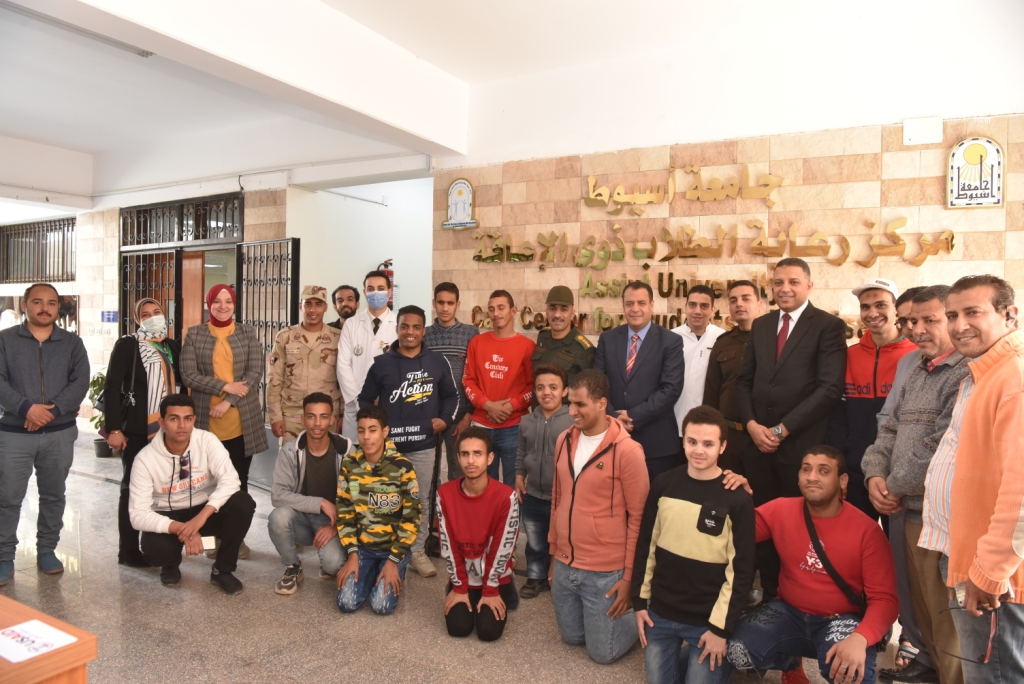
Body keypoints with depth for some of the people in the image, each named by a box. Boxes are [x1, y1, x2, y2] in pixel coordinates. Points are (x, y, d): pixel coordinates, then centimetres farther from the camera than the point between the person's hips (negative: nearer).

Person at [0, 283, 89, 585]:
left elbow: (80, 383, -4)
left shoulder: (72, 343, 6)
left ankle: (46, 550, 24)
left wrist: (51, 410, -17)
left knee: (53, 495, 11)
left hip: (60, 432, 2)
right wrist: (26, 408, -21)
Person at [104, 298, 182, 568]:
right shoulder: (127, 345, -3)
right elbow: (112, 387, -8)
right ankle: (128, 550, 12)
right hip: (137, 429, -5)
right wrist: (114, 428, -13)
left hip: (168, 428, 5)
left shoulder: (173, 347, 13)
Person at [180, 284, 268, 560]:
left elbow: (255, 372, -3)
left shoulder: (248, 333, 6)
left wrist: (228, 402, -12)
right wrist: (225, 386, -14)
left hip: (242, 421, 0)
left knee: (239, 480, 6)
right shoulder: (194, 334, 5)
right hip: (207, 422, 0)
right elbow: (188, 375, -3)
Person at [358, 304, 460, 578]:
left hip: (423, 445, 1)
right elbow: (365, 399, 9)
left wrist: (446, 419, -2)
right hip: (387, 444, -1)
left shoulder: (438, 362, 4)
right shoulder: (381, 363, 3)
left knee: (421, 500, 8)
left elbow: (451, 395, 13)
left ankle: (417, 551, 21)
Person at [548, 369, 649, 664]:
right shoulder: (564, 441, 1)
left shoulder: (627, 451, -18)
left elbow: (638, 516, -13)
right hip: (565, 565, 6)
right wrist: (553, 553, 14)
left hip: (605, 571, -6)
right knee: (572, 636, 20)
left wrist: (629, 575, -11)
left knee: (602, 652, 7)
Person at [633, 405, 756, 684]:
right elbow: (645, 546, 3)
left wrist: (721, 628, -11)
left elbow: (742, 571, -11)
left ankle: (725, 660, 31)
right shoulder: (663, 484, -6)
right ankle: (687, 662, 38)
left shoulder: (737, 499, -15)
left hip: (707, 620, -3)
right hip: (660, 613, 3)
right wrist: (639, 601, 3)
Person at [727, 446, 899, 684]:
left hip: (841, 620, -3)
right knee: (738, 652, -21)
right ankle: (791, 663, 14)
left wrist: (860, 638, -34)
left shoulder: (867, 530, -13)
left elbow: (884, 598, -14)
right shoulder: (780, 510, -5)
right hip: (789, 612, 3)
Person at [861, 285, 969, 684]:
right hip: (906, 510, 9)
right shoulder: (917, 375, 15)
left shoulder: (967, 375, -16)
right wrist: (875, 476, -1)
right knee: (918, 599, 22)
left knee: (943, 609, 3)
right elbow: (891, 430, 16)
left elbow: (941, 447, -22)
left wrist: (897, 486, -9)